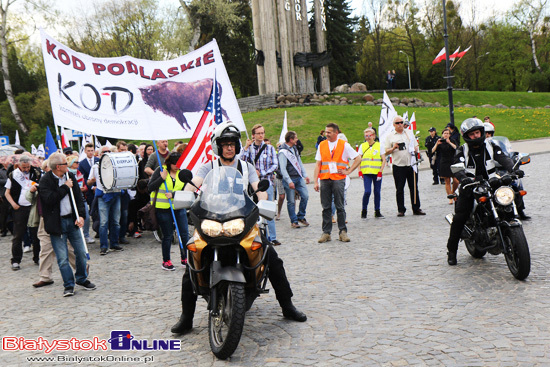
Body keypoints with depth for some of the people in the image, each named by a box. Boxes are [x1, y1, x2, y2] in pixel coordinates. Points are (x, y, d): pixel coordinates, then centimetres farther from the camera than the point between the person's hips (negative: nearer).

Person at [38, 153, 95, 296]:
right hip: (57, 223, -5)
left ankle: (81, 278, 28)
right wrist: (65, 187, -15)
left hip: (72, 220, 5)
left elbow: (79, 197, 7)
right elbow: (49, 199, -22)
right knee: (62, 258, -1)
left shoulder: (70, 177, 7)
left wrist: (81, 215, -6)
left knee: (81, 252, 9)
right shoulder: (45, 181, -9)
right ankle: (69, 285, 11)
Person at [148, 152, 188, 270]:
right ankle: (166, 261, 16)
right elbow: (150, 187, -6)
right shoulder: (160, 170, -2)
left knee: (184, 234, 0)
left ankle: (185, 258, 14)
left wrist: (173, 194, -15)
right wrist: (162, 178, -17)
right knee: (168, 236, 2)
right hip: (163, 208, -3)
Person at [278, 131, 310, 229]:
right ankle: (294, 221, 11)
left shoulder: (294, 149, 14)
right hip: (289, 179, -7)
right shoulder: (283, 152, -13)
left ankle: (301, 217, 16)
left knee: (305, 196, 0)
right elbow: (283, 168, -17)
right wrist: (289, 181, -21)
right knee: (291, 201, 0)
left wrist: (305, 175, 16)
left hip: (299, 177, 7)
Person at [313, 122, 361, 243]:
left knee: (340, 206, 0)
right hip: (324, 180, 2)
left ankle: (343, 232, 8)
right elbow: (318, 164, 8)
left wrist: (348, 171, 0)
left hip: (338, 179, -2)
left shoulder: (344, 145, 4)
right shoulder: (322, 145, 11)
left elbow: (358, 158, 8)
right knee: (326, 207, 3)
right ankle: (326, 232, 9)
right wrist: (316, 181, 1)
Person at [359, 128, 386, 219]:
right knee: (367, 191, -11)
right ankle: (364, 211, 3)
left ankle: (377, 212, 16)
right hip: (366, 173, -1)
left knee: (377, 192, 4)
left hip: (377, 173, 1)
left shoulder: (379, 145, 4)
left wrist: (380, 172, -6)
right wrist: (360, 171, -2)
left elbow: (384, 159, 2)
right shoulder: (362, 146, 7)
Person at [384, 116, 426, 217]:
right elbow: (386, 152, 4)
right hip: (398, 166, -2)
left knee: (414, 187, 6)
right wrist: (393, 148, -16)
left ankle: (416, 208, 13)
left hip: (411, 164, 3)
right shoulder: (390, 136, 6)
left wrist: (416, 149, -3)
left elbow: (416, 145, 20)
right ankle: (401, 210, 7)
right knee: (399, 189, 0)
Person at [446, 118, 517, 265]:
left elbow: (503, 158, -8)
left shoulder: (490, 146, 5)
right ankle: (451, 250, 0)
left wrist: (513, 170, -30)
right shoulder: (462, 151, -3)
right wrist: (464, 179, -42)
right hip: (470, 187, -2)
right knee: (459, 218, -12)